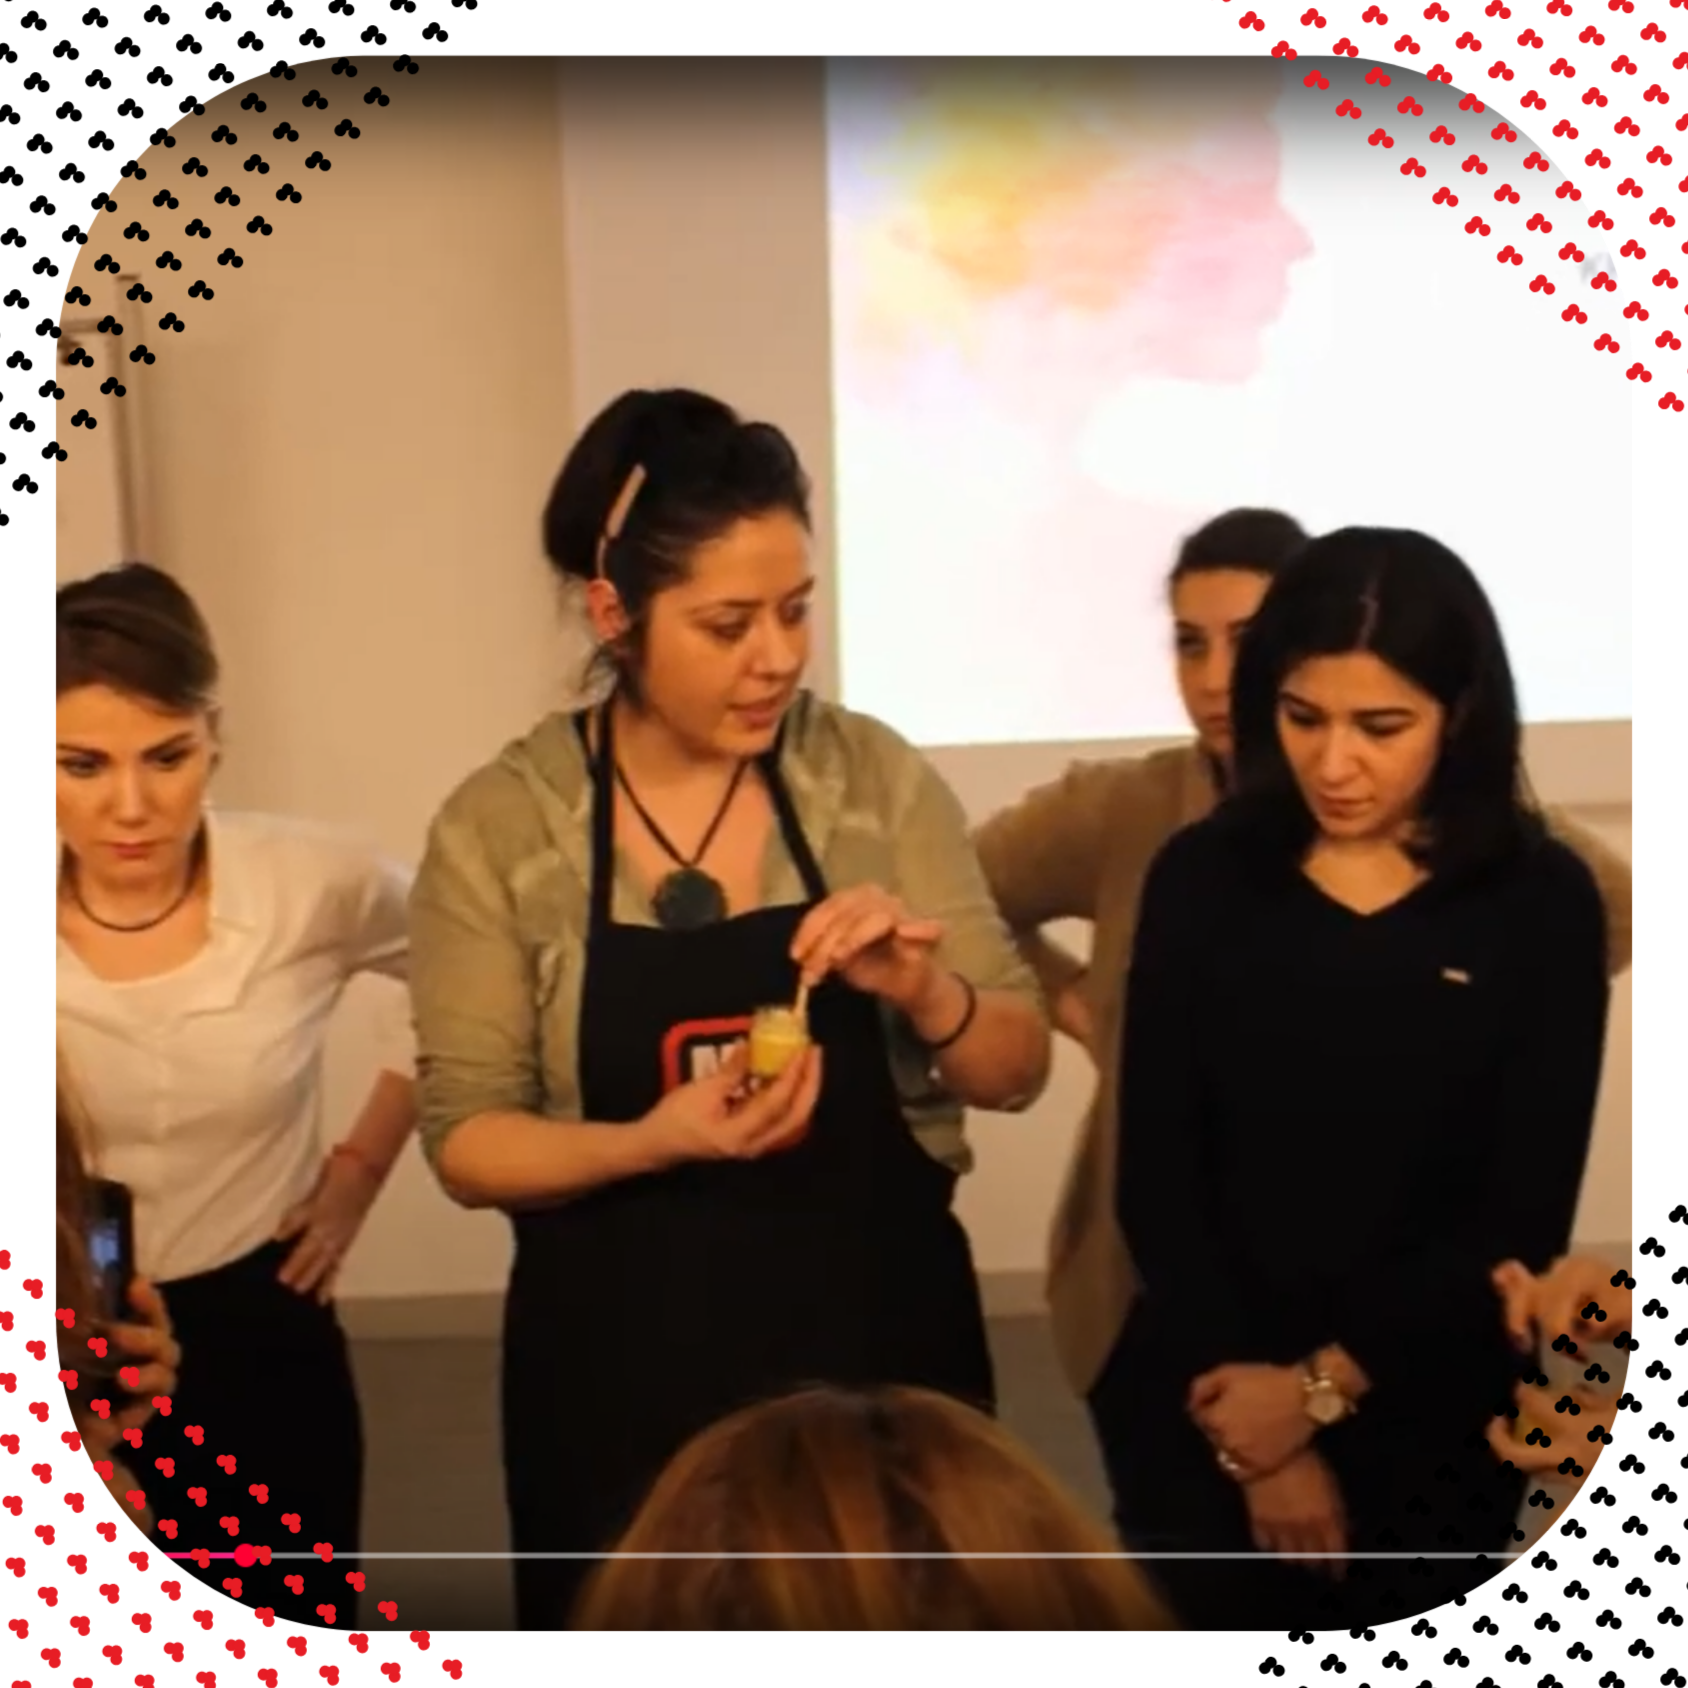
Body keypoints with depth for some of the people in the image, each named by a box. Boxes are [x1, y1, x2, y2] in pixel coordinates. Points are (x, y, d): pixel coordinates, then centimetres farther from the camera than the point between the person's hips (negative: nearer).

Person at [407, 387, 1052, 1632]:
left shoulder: (876, 776, -4)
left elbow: (1017, 1072, 0)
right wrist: (650, 1141, -22)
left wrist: (921, 993, -20)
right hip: (624, 1369, -1)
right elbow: (466, 1137, -5)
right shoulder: (500, 827, -7)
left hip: (882, 1341, 1)